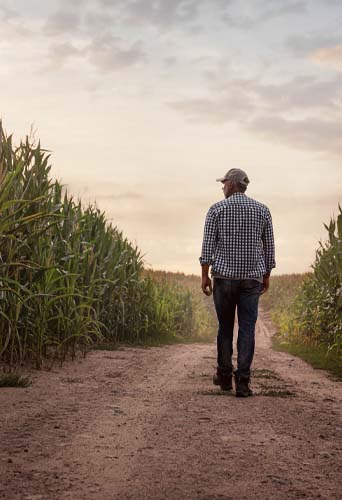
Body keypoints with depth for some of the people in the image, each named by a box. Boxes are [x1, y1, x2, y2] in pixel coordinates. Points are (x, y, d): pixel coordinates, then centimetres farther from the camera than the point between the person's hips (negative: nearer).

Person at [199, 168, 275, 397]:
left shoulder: (217, 209, 0)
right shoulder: (262, 210, 7)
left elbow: (208, 245, -4)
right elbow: (269, 247, 8)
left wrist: (204, 275, 1)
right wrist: (267, 276, 16)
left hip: (224, 276, -1)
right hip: (252, 277, 1)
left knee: (225, 327, 12)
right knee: (247, 329, 0)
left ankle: (225, 376, 19)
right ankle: (242, 381, -5)